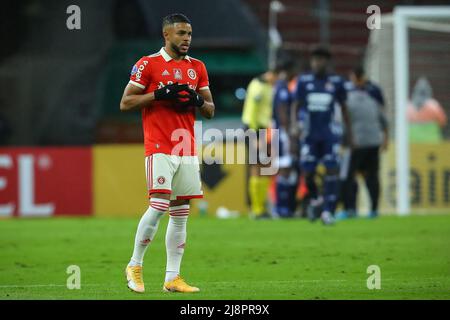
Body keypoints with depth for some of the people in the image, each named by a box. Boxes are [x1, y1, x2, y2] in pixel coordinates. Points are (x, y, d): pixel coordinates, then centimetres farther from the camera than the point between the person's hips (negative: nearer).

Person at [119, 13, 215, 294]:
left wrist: (197, 101, -4)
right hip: (160, 148, -6)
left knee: (181, 212, 3)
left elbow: (210, 111, 18)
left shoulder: (197, 68, 14)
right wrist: (159, 94, -15)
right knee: (159, 206, -15)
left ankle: (172, 278, 6)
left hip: (187, 149, 6)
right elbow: (125, 103, -4)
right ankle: (135, 265, 1)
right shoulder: (148, 64, -1)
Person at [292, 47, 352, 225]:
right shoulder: (303, 81, 4)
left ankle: (327, 211, -4)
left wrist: (349, 132, 12)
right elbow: (296, 106, 7)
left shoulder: (336, 82, 4)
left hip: (330, 135, 0)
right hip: (310, 135, 0)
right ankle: (315, 200, 26)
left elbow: (343, 108, 13)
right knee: (307, 172, -3)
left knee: (332, 170, -8)